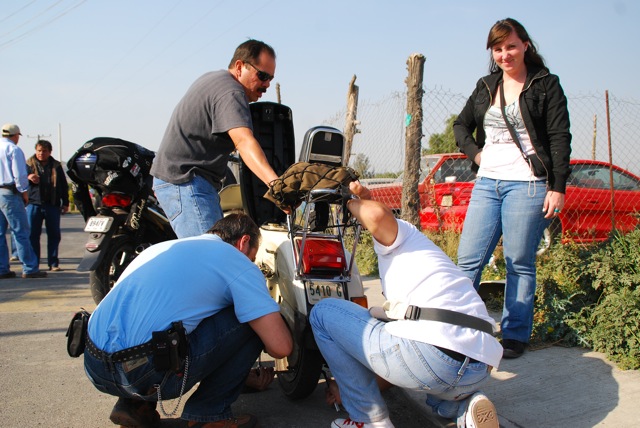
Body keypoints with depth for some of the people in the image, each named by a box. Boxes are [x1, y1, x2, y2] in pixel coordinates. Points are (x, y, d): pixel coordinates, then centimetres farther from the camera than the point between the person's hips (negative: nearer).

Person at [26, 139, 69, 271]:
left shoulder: (56, 166, 11)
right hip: (34, 204, -1)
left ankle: (53, 263, 12)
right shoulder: (29, 164, 7)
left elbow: (64, 185, 14)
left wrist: (65, 203, 10)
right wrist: (28, 178, -17)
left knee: (54, 235, 4)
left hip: (53, 205, 1)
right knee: (32, 235, -2)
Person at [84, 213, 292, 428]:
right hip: (142, 373, -8)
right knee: (251, 321, 4)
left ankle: (133, 404, 21)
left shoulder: (166, 246, 23)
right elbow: (280, 347, -5)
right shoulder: (237, 262, 1)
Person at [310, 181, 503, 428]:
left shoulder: (402, 234, 17)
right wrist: (350, 385, 40)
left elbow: (378, 215, -11)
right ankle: (463, 406, 11)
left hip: (431, 350, -9)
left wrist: (352, 203, 14)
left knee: (323, 312, 10)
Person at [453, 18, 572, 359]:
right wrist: (474, 152, 6)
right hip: (486, 183, 5)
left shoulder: (546, 85, 1)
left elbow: (559, 139, -4)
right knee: (468, 260, 1)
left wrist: (557, 187, -10)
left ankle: (515, 336, 13)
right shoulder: (486, 87, 15)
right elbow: (460, 126, 24)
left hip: (527, 184, -4)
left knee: (519, 264, 1)